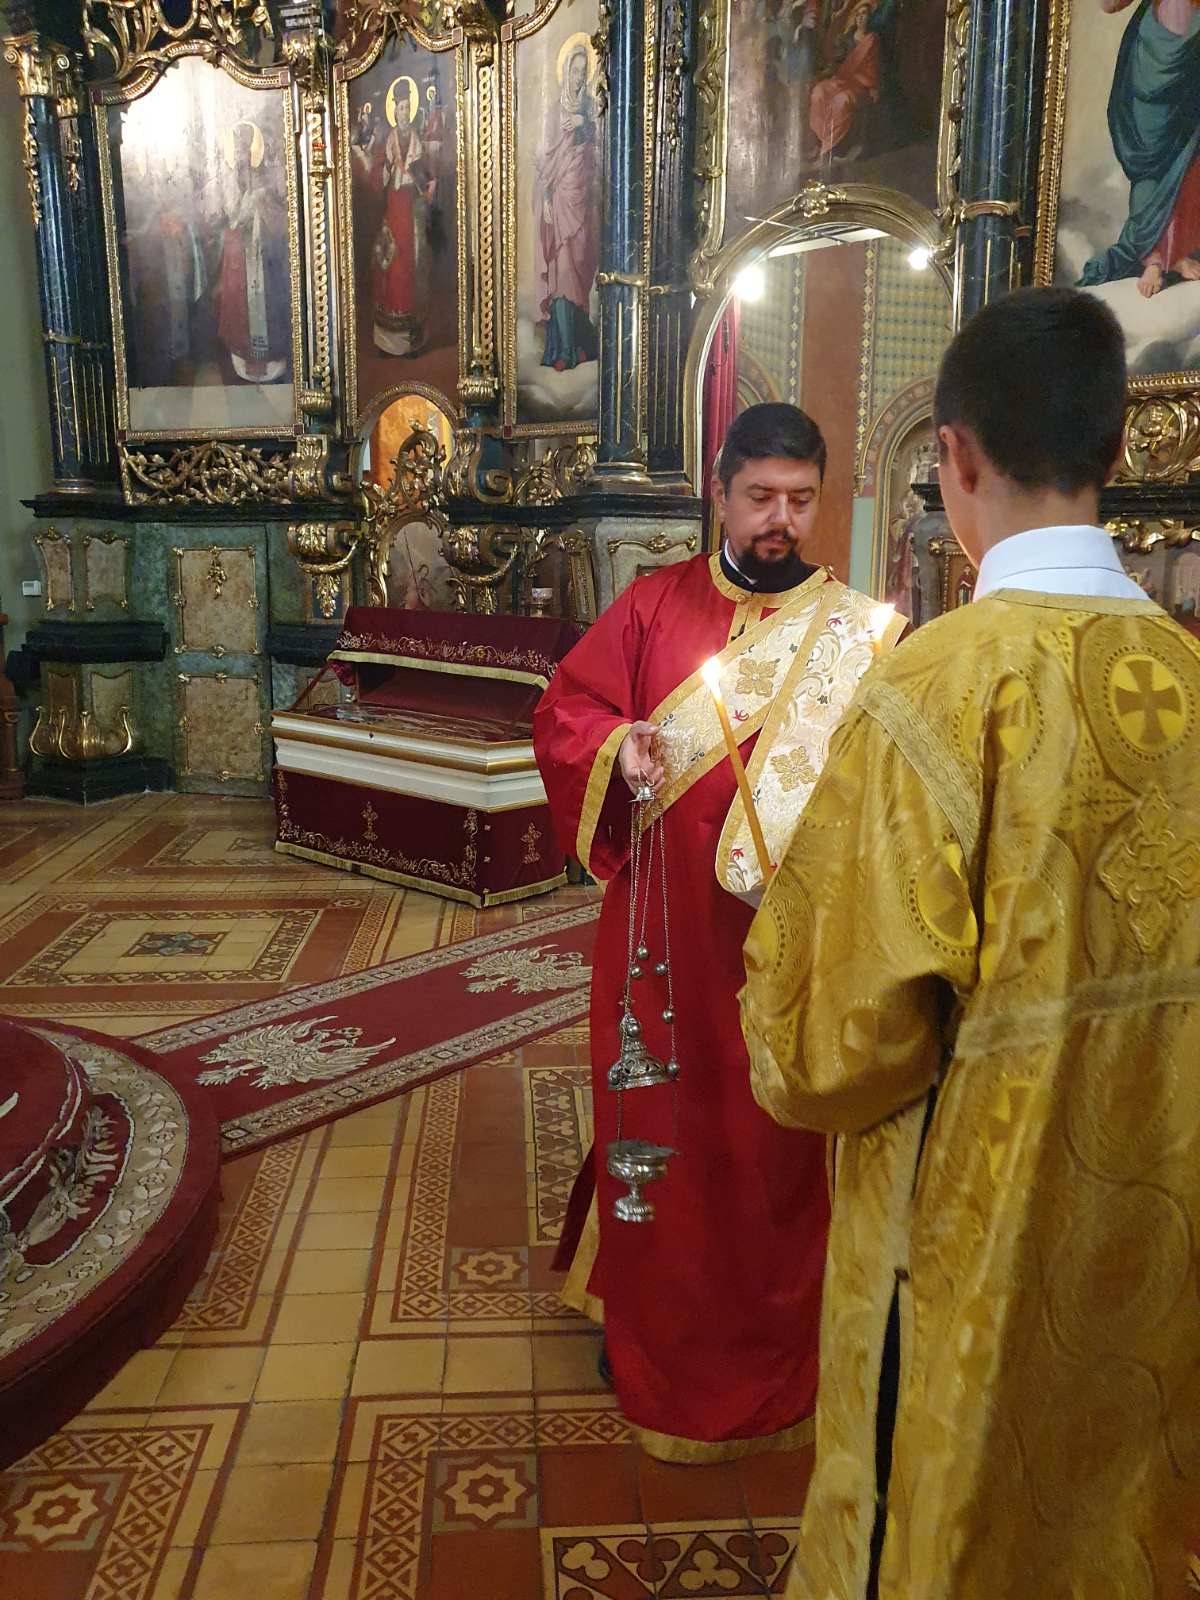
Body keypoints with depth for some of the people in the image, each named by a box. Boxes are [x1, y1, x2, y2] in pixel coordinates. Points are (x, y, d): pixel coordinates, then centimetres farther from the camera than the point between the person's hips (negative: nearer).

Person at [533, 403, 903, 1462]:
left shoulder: (857, 631, -3)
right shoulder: (656, 604, 3)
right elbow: (563, 711, 4)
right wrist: (617, 744, -16)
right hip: (662, 926, 2)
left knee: (772, 1139, 12)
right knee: (657, 1122, 15)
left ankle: (769, 1350, 36)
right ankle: (647, 1311, 40)